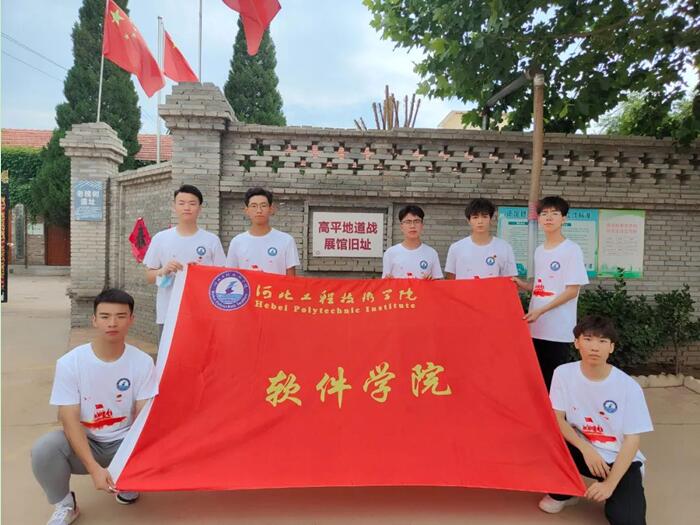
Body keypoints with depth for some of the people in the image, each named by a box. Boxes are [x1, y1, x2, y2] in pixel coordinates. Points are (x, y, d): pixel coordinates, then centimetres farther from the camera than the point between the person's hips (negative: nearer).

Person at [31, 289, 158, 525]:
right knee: (44, 448, -30)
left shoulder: (142, 362, -14)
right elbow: (70, 420, -17)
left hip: (124, 442, 1)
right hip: (83, 442, 0)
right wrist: (94, 468, -27)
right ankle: (65, 505, 1)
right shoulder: (69, 363, -16)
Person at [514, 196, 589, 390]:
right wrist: (521, 284, 2)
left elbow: (572, 290, -13)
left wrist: (540, 311, -18)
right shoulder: (539, 251, 13)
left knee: (555, 379, 1)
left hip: (558, 330, -6)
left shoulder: (572, 249, -8)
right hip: (536, 327, 7)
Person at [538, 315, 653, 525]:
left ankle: (617, 494, 11)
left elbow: (632, 440, -13)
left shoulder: (629, 387, -17)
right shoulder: (563, 373, -12)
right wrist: (586, 448, -23)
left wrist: (610, 484, -20)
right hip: (583, 450, 2)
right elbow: (556, 419, -8)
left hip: (620, 460, -2)